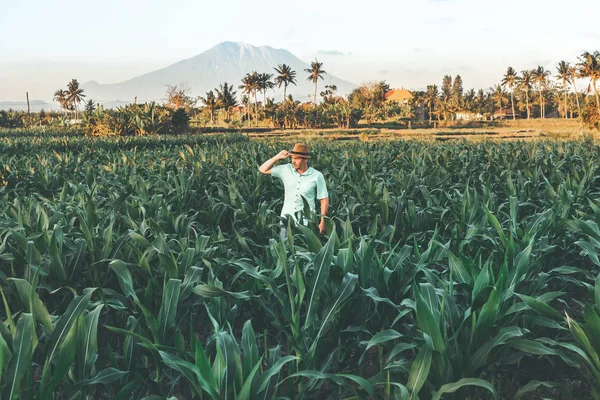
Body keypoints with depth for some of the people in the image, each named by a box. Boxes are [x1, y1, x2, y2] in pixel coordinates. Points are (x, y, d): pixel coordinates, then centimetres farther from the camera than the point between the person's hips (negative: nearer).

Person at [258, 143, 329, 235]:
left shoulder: (317, 176, -4)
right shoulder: (286, 170, 2)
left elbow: (324, 200, 0)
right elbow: (263, 169, 6)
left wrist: (323, 222, -5)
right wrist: (278, 157, -4)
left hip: (306, 223, -2)